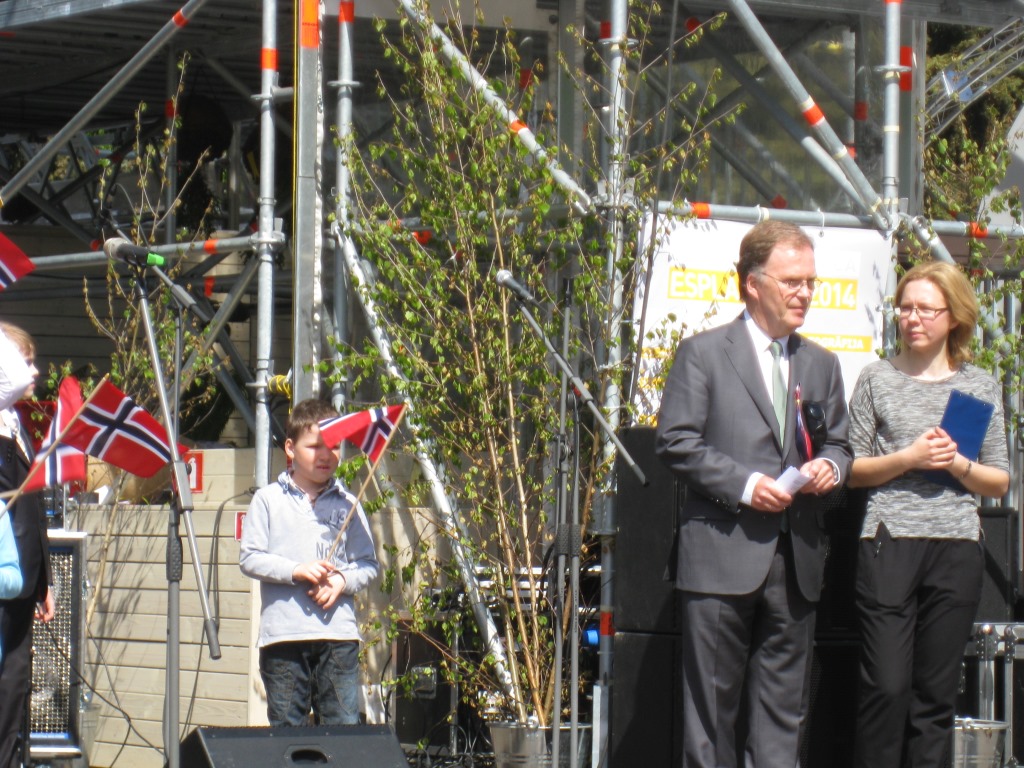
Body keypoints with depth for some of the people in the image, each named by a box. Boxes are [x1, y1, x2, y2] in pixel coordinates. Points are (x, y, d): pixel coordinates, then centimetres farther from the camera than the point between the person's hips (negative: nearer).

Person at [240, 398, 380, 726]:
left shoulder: (347, 503, 11)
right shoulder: (269, 499, 6)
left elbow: (369, 563, 9)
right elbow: (250, 558, 0)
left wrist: (342, 580, -11)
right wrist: (296, 571, -13)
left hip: (338, 634, 1)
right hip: (283, 634, -1)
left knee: (344, 727, -2)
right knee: (287, 730, 2)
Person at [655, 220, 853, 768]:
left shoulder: (821, 364, 17)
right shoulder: (702, 353, 0)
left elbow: (838, 443, 22)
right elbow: (675, 442, -6)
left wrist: (829, 467, -2)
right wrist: (744, 484, -16)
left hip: (796, 560, 5)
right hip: (723, 555, -5)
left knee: (783, 704, 6)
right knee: (713, 702, -1)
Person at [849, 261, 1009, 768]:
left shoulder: (980, 387, 11)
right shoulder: (878, 379, 7)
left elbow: (1000, 483, 13)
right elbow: (852, 470, 6)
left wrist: (958, 464, -6)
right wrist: (909, 458, -10)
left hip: (955, 553, 2)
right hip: (889, 545, -2)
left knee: (936, 692, 2)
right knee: (886, 686, -8)